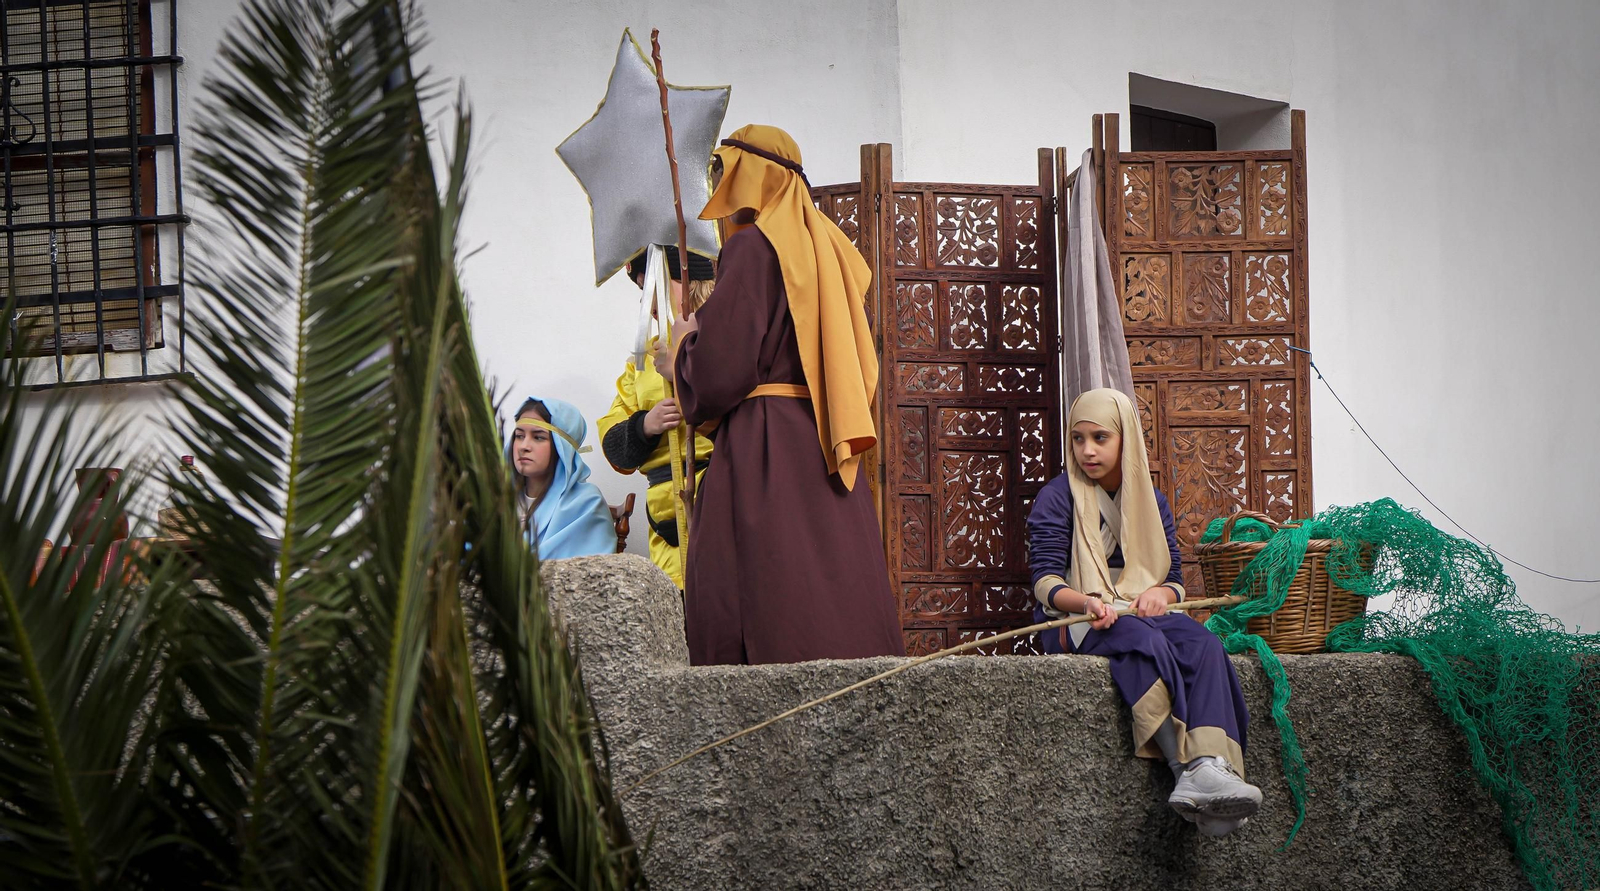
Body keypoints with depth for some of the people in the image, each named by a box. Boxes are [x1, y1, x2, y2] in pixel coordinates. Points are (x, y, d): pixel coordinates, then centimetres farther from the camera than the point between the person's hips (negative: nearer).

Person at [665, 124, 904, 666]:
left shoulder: (752, 246, -7)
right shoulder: (824, 245, 17)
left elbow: (721, 371, -15)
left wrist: (686, 340, 8)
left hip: (766, 445, -8)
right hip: (828, 450, 8)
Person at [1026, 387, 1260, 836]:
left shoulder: (1151, 500, 16)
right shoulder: (1058, 498, 3)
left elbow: (1174, 577, 12)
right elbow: (1046, 580, -7)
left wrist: (1161, 594, -14)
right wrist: (1087, 603, -28)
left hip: (1142, 612, 4)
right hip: (1074, 620, -4)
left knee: (1203, 643, -30)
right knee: (1146, 642, -37)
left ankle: (1212, 769, -51)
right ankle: (1186, 771, -48)